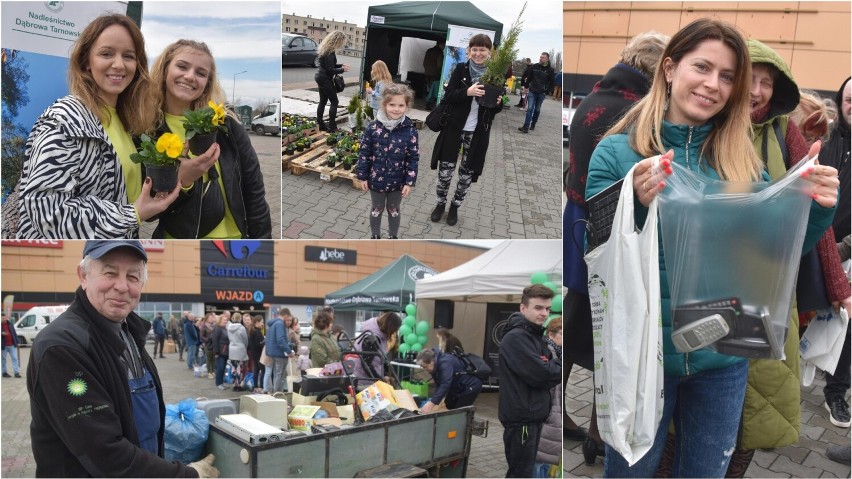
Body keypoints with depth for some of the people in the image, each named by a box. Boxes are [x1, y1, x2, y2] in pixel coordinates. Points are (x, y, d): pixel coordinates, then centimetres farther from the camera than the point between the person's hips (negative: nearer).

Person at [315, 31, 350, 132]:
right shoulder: (329, 53, -21)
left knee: (323, 101, 15)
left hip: (321, 77, 10)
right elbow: (330, 70, -21)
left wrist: (341, 65, 9)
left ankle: (320, 124, 19)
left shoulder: (326, 49, 9)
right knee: (334, 101, -3)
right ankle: (332, 126, -3)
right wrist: (342, 70, -10)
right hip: (325, 78, -10)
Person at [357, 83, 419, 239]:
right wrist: (363, 176, -3)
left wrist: (410, 182, -9)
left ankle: (393, 237, 41)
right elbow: (364, 153, -6)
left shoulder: (410, 130, -15)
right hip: (376, 179, 0)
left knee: (394, 210, 21)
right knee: (377, 209, 20)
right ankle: (375, 236, 41)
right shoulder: (373, 127, -15)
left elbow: (413, 158, -8)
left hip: (397, 181, 0)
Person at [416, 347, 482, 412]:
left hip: (471, 385, -9)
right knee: (448, 408, 9)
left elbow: (445, 385, -43)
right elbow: (439, 385, 1)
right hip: (457, 387, 9)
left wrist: (432, 403, -50)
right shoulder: (435, 365, -5)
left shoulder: (445, 363, -34)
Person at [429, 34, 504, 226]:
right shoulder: (461, 69, -3)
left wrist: (498, 102, -18)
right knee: (445, 171, 5)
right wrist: (468, 91, -26)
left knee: (467, 174, 10)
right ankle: (440, 203, 26)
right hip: (455, 128, -1)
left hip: (478, 133, 1)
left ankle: (455, 206, 29)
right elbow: (448, 96, -9)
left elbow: (497, 109, 6)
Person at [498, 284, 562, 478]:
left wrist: (555, 366, -8)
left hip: (534, 415, 10)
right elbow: (540, 375, -24)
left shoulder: (536, 336, 14)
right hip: (521, 417, -10)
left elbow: (550, 373, 13)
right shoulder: (515, 338, -18)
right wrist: (560, 364, -7)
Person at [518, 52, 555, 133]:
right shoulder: (534, 66, -1)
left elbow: (552, 83, -1)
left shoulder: (550, 70, -5)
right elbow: (528, 76, 11)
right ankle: (526, 127, -14)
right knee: (530, 109, -9)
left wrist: (547, 92, -7)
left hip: (541, 93, 0)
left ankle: (533, 125, 27)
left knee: (537, 110, 11)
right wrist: (526, 86, 8)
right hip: (532, 91, 0)